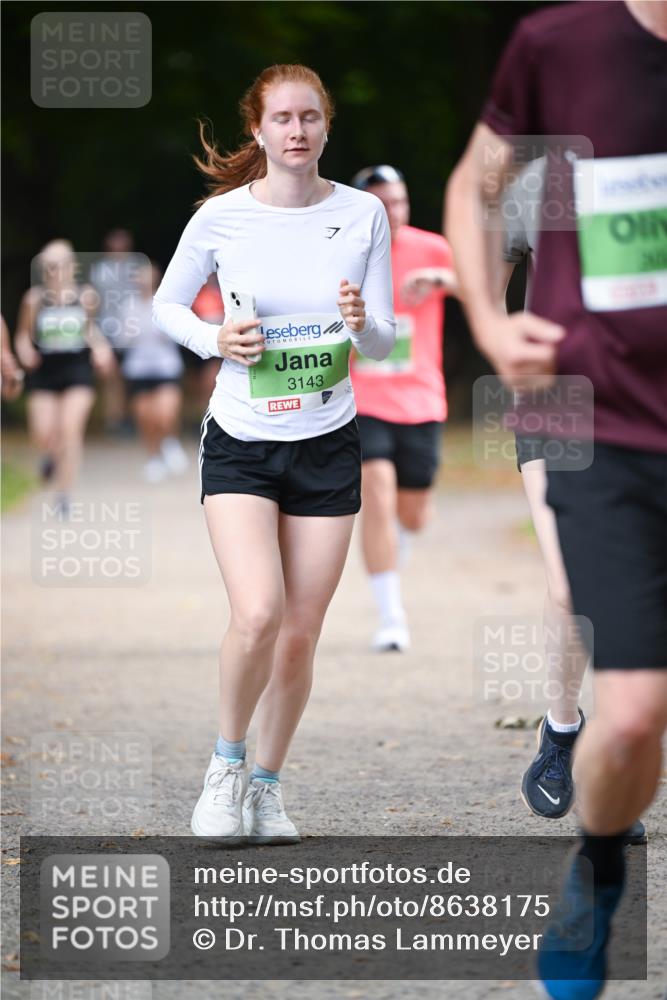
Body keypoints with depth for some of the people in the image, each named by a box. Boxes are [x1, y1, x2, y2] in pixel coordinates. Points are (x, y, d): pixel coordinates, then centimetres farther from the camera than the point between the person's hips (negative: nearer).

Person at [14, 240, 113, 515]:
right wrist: (25, 352, -17)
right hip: (44, 371, 0)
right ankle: (51, 454, 34)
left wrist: (100, 348, 2)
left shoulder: (86, 296, -1)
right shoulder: (35, 298, -6)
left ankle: (63, 495, -3)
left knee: (70, 430, -13)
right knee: (43, 436, -6)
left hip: (78, 370, 0)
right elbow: (23, 335, 3)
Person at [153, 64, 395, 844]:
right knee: (257, 615, -20)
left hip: (329, 446, 2)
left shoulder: (364, 214, -2)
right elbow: (166, 304, 8)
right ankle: (226, 763, 4)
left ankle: (267, 786, 23)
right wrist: (214, 341, -11)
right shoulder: (221, 216, -6)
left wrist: (362, 324, -19)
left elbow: (384, 345, 4)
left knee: (300, 636, 4)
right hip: (240, 446, -2)